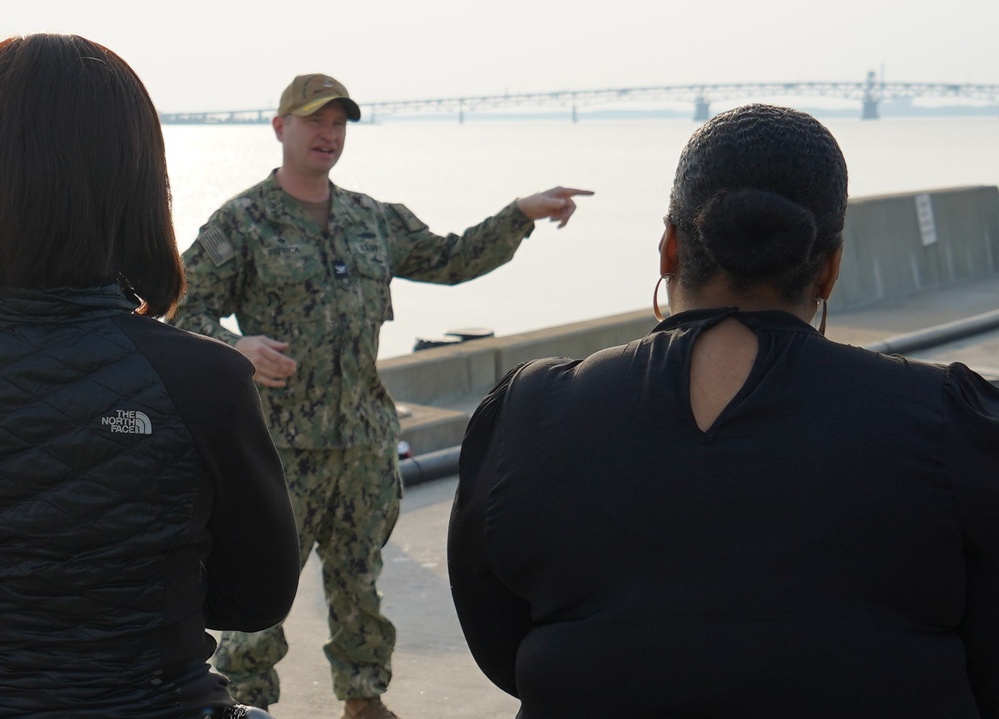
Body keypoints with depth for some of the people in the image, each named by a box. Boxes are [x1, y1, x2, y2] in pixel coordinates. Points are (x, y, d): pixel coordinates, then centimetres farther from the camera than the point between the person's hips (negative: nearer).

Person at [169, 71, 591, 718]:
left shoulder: (376, 221, 13)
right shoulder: (242, 222, -3)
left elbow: (451, 260, 22)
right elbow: (187, 311, -5)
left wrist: (522, 215, 16)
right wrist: (237, 347, -25)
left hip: (367, 439, 5)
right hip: (282, 440, -5)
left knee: (360, 576, 14)